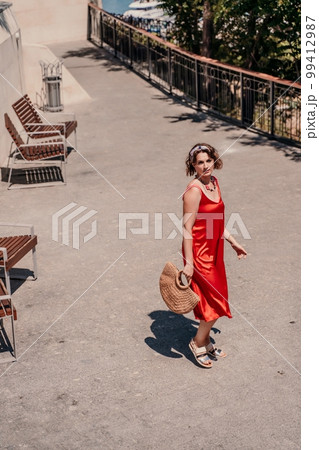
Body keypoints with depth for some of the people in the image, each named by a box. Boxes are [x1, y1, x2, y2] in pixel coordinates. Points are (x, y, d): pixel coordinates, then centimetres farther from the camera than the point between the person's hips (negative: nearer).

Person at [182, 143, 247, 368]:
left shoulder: (214, 182, 6)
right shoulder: (194, 191, -20)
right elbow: (187, 229, -20)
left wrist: (233, 242, 18)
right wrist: (188, 263, -21)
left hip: (214, 251, 8)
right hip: (200, 253, -8)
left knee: (212, 301, 17)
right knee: (217, 302, -1)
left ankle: (205, 342, 34)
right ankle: (198, 343, 19)